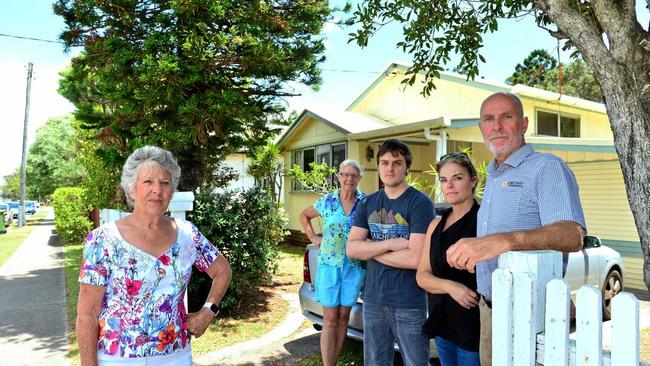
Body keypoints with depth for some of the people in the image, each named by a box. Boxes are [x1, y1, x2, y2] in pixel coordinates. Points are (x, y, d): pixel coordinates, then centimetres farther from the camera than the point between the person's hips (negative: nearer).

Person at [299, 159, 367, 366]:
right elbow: (304, 216, 15)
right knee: (330, 320, 2)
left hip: (355, 267, 1)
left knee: (344, 317, 12)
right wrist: (313, 238, 7)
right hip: (329, 265, -1)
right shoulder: (327, 201, -1)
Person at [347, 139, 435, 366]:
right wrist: (389, 244, -17)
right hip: (372, 299, 5)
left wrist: (370, 249, -10)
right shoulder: (369, 203, 6)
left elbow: (415, 259, -20)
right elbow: (351, 249, -3)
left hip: (409, 303, -5)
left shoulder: (420, 203, -11)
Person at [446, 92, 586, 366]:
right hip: (488, 309, 8)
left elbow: (572, 235, -28)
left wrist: (502, 241, -42)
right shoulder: (493, 178, 16)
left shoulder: (547, 168, -11)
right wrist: (468, 249, 7)